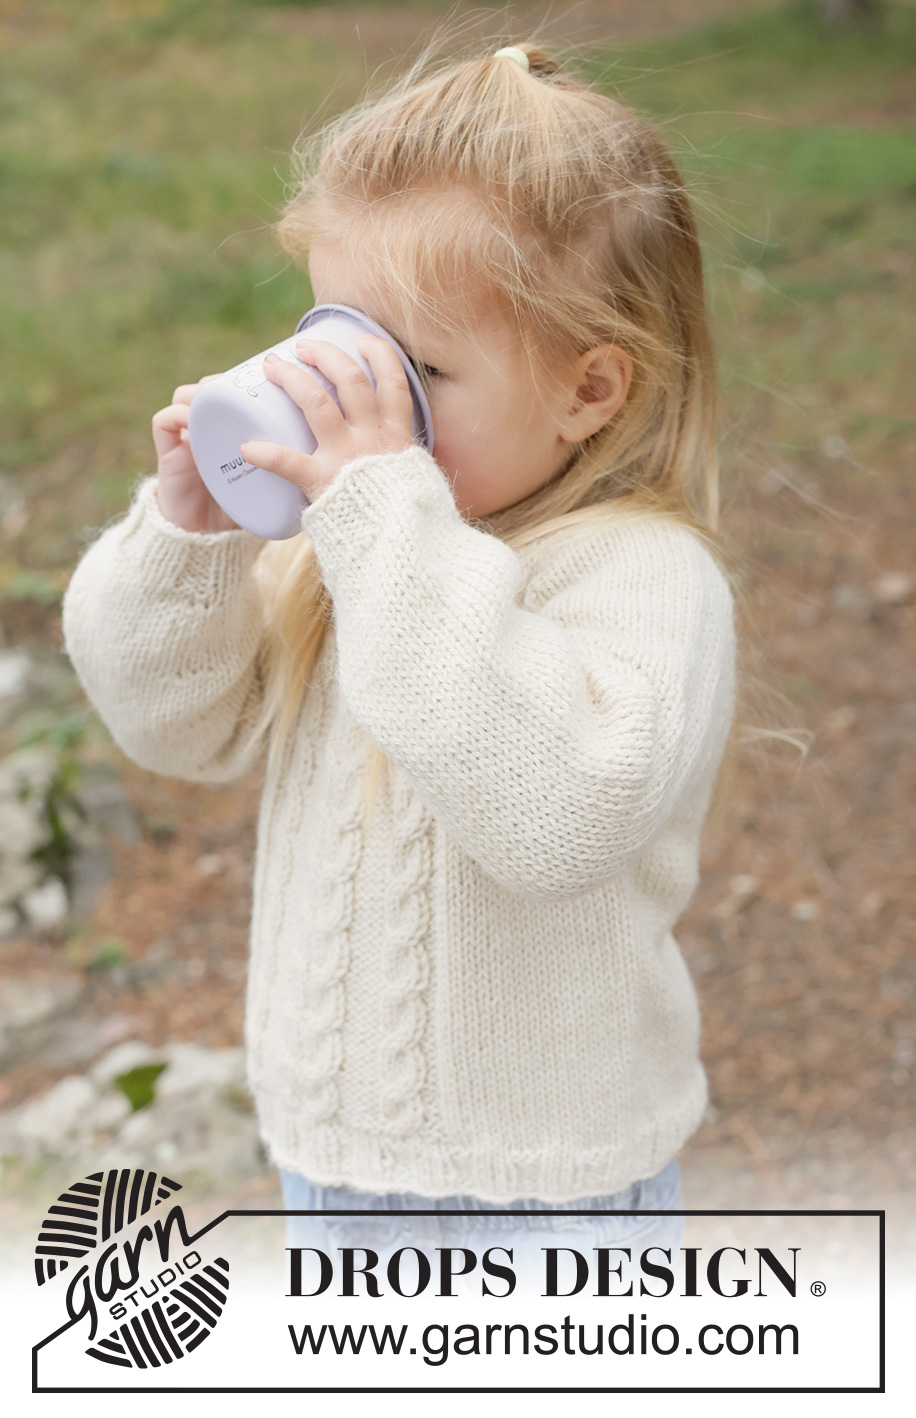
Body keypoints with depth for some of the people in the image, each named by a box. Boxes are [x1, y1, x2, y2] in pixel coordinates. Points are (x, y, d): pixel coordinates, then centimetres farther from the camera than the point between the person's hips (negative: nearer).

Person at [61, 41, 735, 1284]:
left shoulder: (643, 574, -24)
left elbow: (557, 806, -42)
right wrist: (188, 529, -17)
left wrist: (391, 525, -40)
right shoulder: (360, 542, -3)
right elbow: (177, 721, 2)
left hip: (537, 1192, -7)